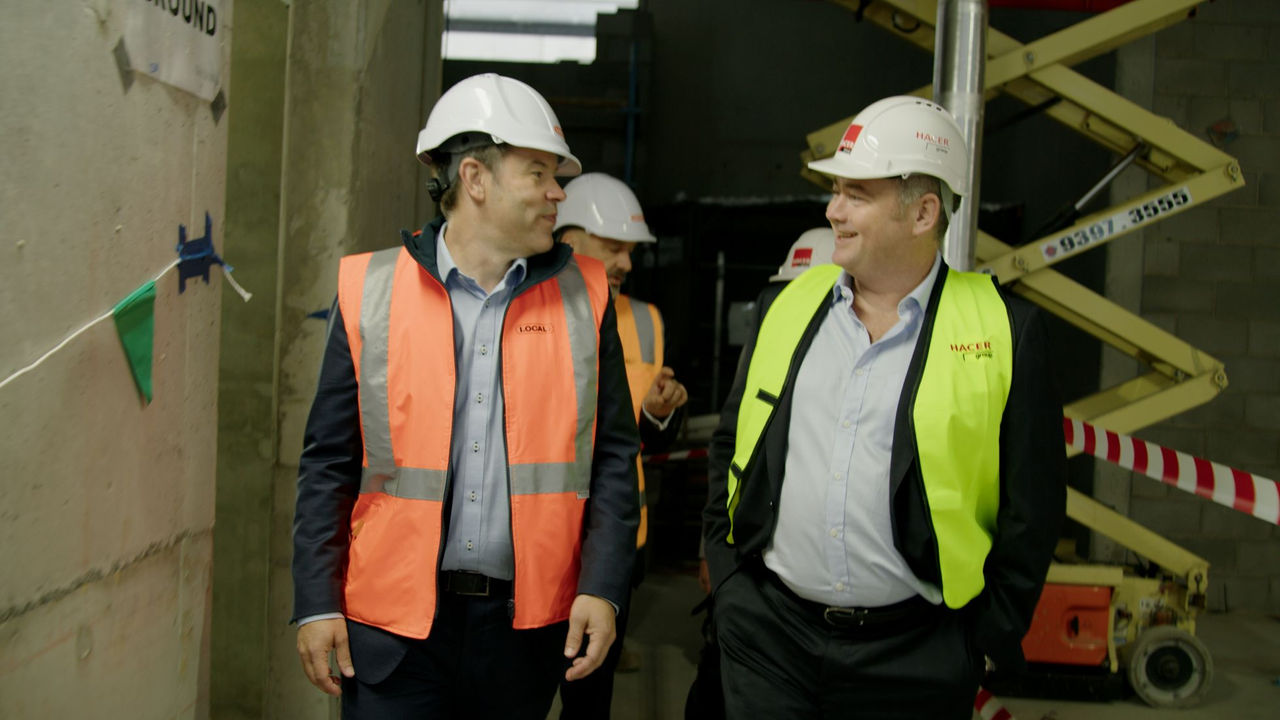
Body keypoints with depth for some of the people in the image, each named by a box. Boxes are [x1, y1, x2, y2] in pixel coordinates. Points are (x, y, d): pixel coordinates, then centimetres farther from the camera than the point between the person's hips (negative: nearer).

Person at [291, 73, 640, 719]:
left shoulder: (583, 296, 4)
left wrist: (601, 588, -3)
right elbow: (329, 462, 3)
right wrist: (317, 601, 0)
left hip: (527, 620, 2)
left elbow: (613, 455, 5)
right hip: (391, 622, -1)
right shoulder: (370, 291, 0)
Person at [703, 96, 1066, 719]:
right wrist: (727, 572, 8)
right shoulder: (792, 306, 4)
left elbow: (1031, 508, -3)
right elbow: (729, 449, 13)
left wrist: (987, 634, -4)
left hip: (911, 657, -3)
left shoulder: (1004, 333, -6)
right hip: (769, 632, 3)